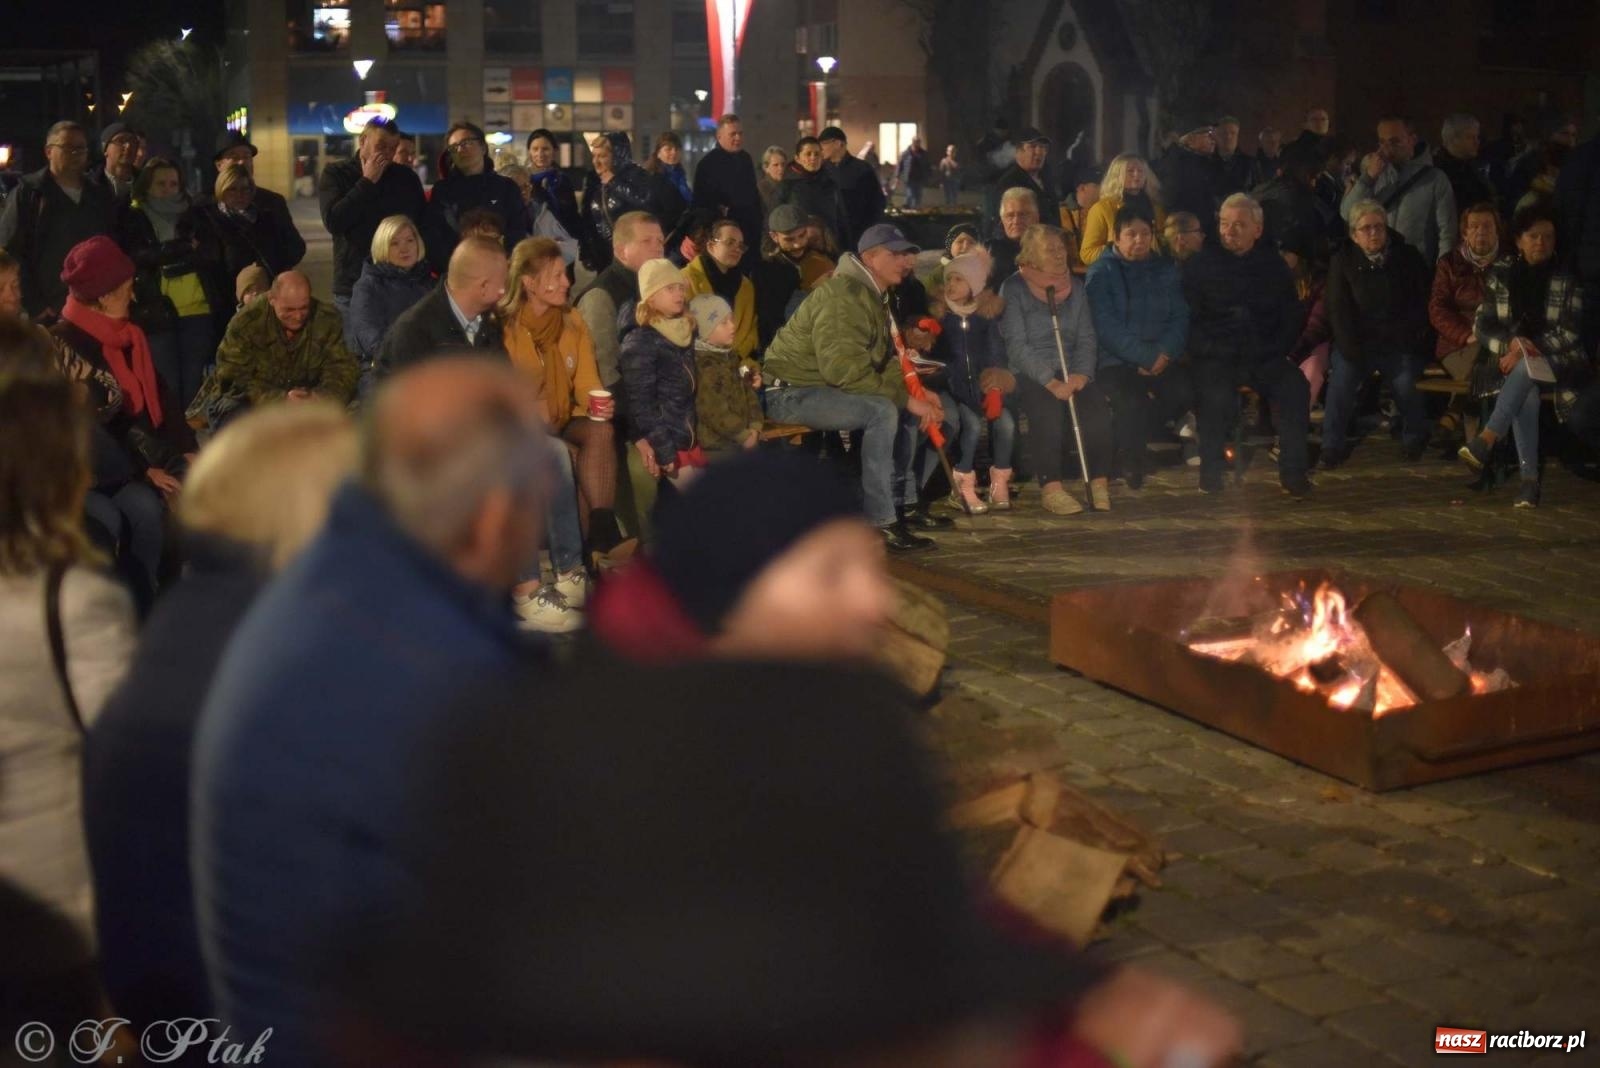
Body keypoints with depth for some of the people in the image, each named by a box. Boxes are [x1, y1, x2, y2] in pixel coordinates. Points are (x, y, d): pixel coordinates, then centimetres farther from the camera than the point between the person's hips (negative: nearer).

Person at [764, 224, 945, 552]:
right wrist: (906, 398, -27)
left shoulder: (874, 297, 15)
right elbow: (844, 368, -29)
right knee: (882, 411, -28)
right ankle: (881, 522, -26)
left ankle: (900, 504, 10)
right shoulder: (843, 297, -19)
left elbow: (882, 361, 15)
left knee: (910, 412, 5)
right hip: (792, 392, -10)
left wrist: (915, 393, -4)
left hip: (825, 387, 10)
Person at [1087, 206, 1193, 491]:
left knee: (1186, 390, -24)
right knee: (1133, 402, -32)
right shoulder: (1101, 272, -1)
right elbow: (1106, 327, -11)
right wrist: (1146, 357, -19)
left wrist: (1163, 354, -13)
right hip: (1115, 361, -4)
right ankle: (1129, 456, -1)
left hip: (1161, 360, 4)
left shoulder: (1167, 270, 14)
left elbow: (1180, 318, 7)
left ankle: (1133, 442, 0)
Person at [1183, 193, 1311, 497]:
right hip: (1217, 357, -3)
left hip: (1265, 357, 3)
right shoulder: (1201, 264, 6)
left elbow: (1293, 316, 19)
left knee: (1295, 386, -23)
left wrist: (1279, 351, 5)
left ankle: (1293, 471, -13)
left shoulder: (1273, 264, 14)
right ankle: (1211, 472, -16)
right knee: (1215, 394, -32)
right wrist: (1208, 350, -10)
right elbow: (1189, 318, 2)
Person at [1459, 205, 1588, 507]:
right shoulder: (1499, 274, 5)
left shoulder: (1566, 280, 1)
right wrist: (1511, 344, -18)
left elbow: (1568, 333, -5)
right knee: (1526, 396, -34)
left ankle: (1487, 438, -45)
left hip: (1555, 360, 0)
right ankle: (1530, 478, -37)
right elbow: (1483, 327, 3)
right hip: (1509, 358, 1)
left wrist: (1528, 350, -19)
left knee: (1525, 368, -37)